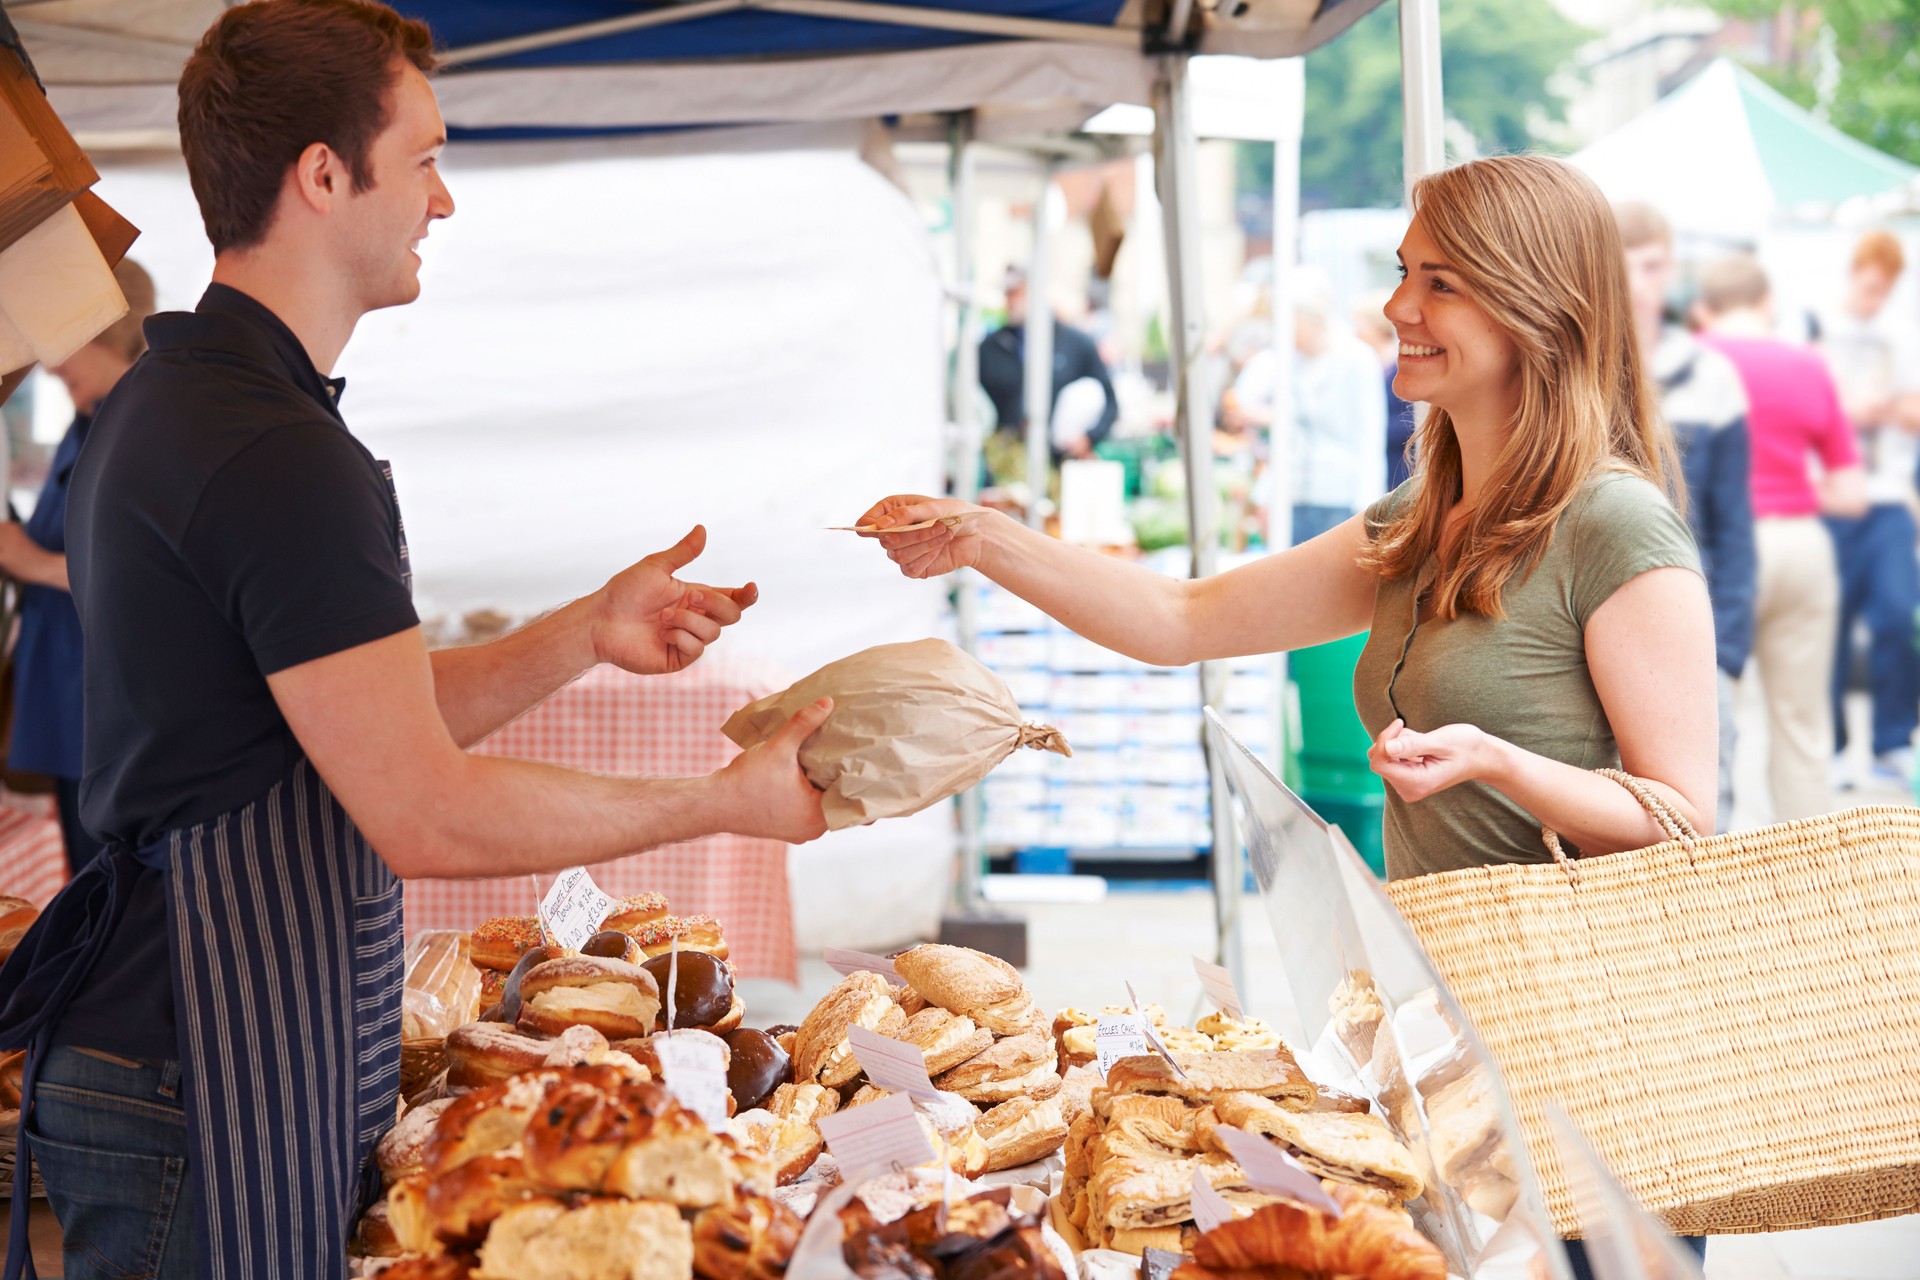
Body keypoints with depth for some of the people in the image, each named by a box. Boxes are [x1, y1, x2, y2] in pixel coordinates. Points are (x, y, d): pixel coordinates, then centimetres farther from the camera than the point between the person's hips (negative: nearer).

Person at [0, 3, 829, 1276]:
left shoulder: (165, 403, 14)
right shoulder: (279, 453, -21)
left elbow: (369, 727, 15)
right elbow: (429, 813, -22)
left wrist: (586, 634, 7)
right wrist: (730, 802, -12)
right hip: (211, 1101, -10)